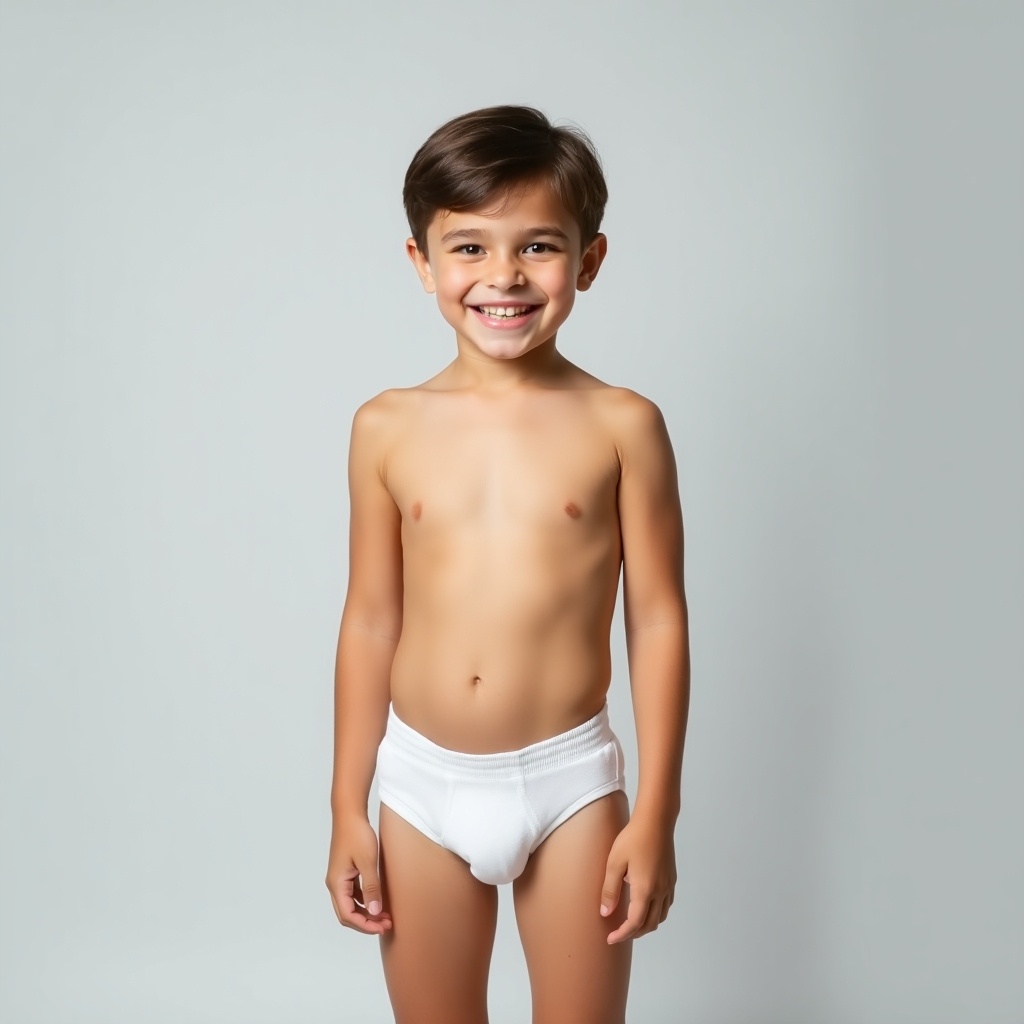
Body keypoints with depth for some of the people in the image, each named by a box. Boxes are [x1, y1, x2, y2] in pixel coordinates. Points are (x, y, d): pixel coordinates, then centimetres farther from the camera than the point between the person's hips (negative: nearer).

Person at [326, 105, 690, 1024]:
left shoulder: (621, 426, -7)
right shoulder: (389, 428, -1)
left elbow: (658, 618, -4)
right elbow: (370, 621, 4)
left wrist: (657, 813, -4)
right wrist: (347, 810, 6)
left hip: (568, 778, -2)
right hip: (424, 783, 2)